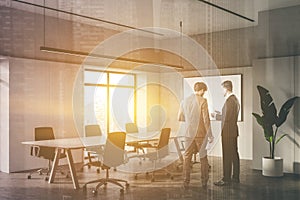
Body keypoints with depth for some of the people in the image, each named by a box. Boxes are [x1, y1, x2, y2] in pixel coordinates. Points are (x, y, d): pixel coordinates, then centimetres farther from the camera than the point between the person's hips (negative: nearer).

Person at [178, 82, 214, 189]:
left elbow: (180, 118, 10)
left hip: (189, 133, 3)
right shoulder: (202, 101, -10)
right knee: (203, 157, 10)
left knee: (187, 157, 9)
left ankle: (186, 182, 10)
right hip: (200, 133, -3)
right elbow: (206, 119, -12)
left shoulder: (185, 101, 4)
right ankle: (204, 181, 16)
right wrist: (210, 135, -5)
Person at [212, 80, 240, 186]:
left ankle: (226, 179, 0)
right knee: (234, 155, 14)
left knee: (227, 156, -5)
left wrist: (216, 116, -6)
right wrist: (220, 114, 17)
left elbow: (226, 118, -21)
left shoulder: (229, 101, -17)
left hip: (228, 132, -10)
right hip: (233, 131, 10)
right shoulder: (235, 99, 15)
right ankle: (235, 177, 22)